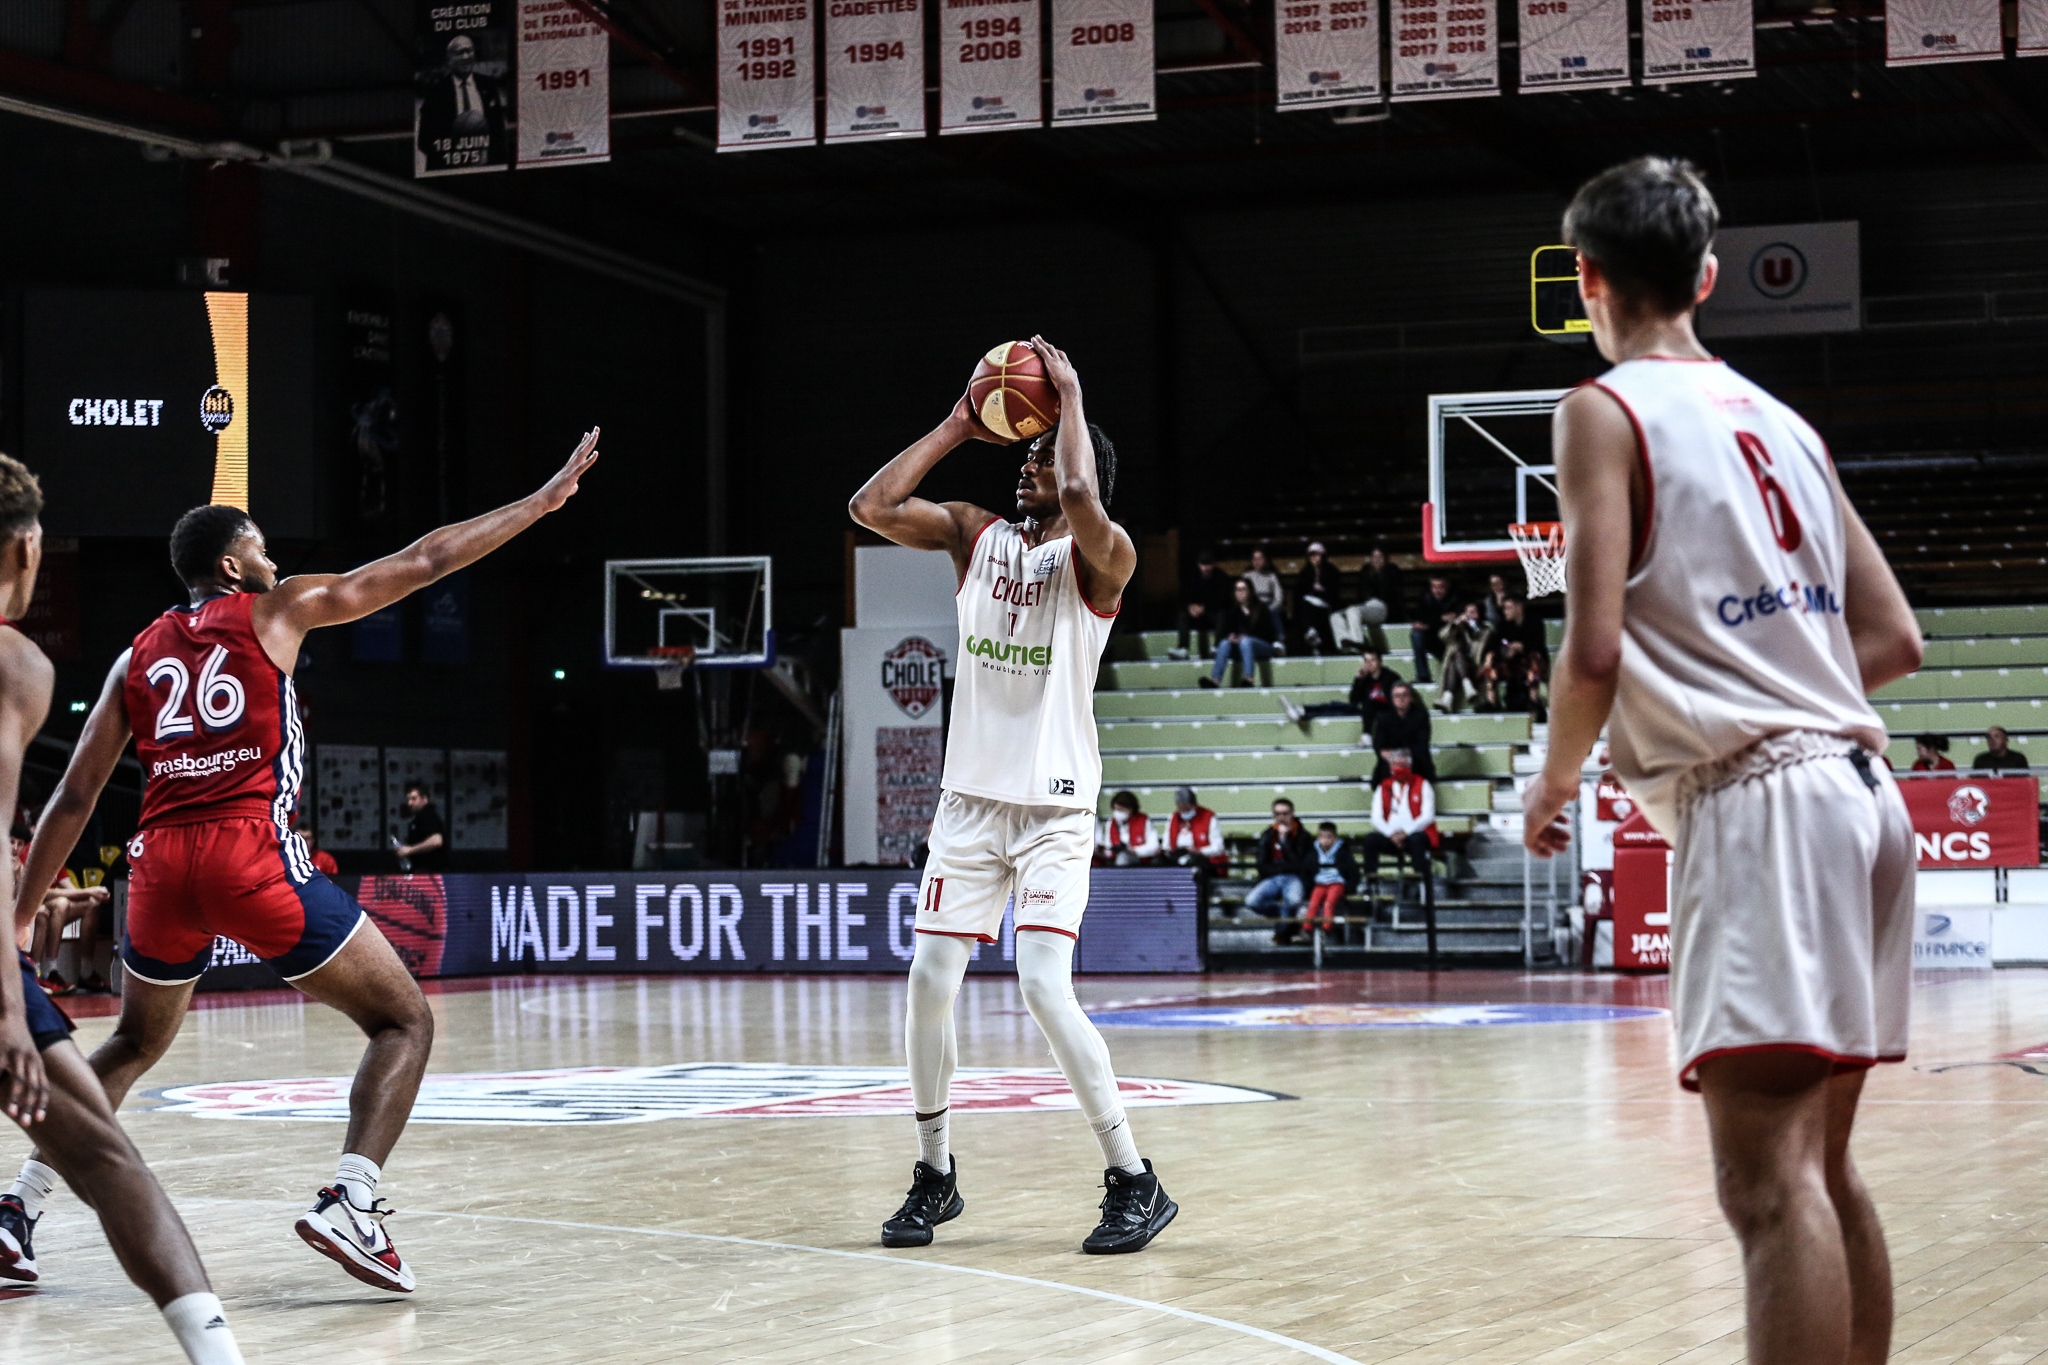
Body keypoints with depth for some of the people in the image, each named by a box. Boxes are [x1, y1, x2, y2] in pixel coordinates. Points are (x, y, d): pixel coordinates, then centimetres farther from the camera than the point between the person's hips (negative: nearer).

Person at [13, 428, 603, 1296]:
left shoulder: (138, 658, 20)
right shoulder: (277, 610, 9)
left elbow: (74, 800, 16)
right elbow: (425, 562, 10)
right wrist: (546, 499, 17)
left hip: (162, 861, 5)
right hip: (254, 856, -5)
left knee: (135, 1043, 28)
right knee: (404, 1022, 4)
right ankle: (349, 1202, -15)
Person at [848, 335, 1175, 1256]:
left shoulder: (1100, 558, -7)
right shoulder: (976, 536, 9)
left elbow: (1082, 503, -30)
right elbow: (872, 507, -2)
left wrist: (1070, 398, -17)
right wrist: (958, 427, 1)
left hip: (1054, 807, -5)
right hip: (970, 798, 5)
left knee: (1044, 990, -16)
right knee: (928, 982, 1)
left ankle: (1135, 1182, -6)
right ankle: (935, 1174, 17)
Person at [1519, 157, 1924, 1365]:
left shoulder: (1607, 410, -2)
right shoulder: (1782, 421, 19)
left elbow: (1597, 649, -12)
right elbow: (1895, 641, 17)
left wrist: (1555, 781, 5)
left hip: (1755, 802, -8)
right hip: (1859, 786, 8)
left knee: (1768, 1177, -14)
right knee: (1823, 1164, 15)